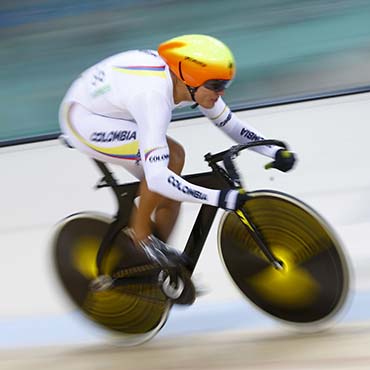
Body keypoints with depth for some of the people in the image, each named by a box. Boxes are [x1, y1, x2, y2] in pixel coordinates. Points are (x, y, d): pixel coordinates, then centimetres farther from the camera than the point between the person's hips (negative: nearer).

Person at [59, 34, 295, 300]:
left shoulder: (193, 85, -15)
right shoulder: (154, 97, -39)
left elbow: (230, 124, 1)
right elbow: (156, 177, -46)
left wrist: (275, 151, -9)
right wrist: (219, 198, -47)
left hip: (113, 113, 8)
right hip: (82, 117, -8)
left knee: (171, 194, 1)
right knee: (171, 155, -28)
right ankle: (141, 234, -8)